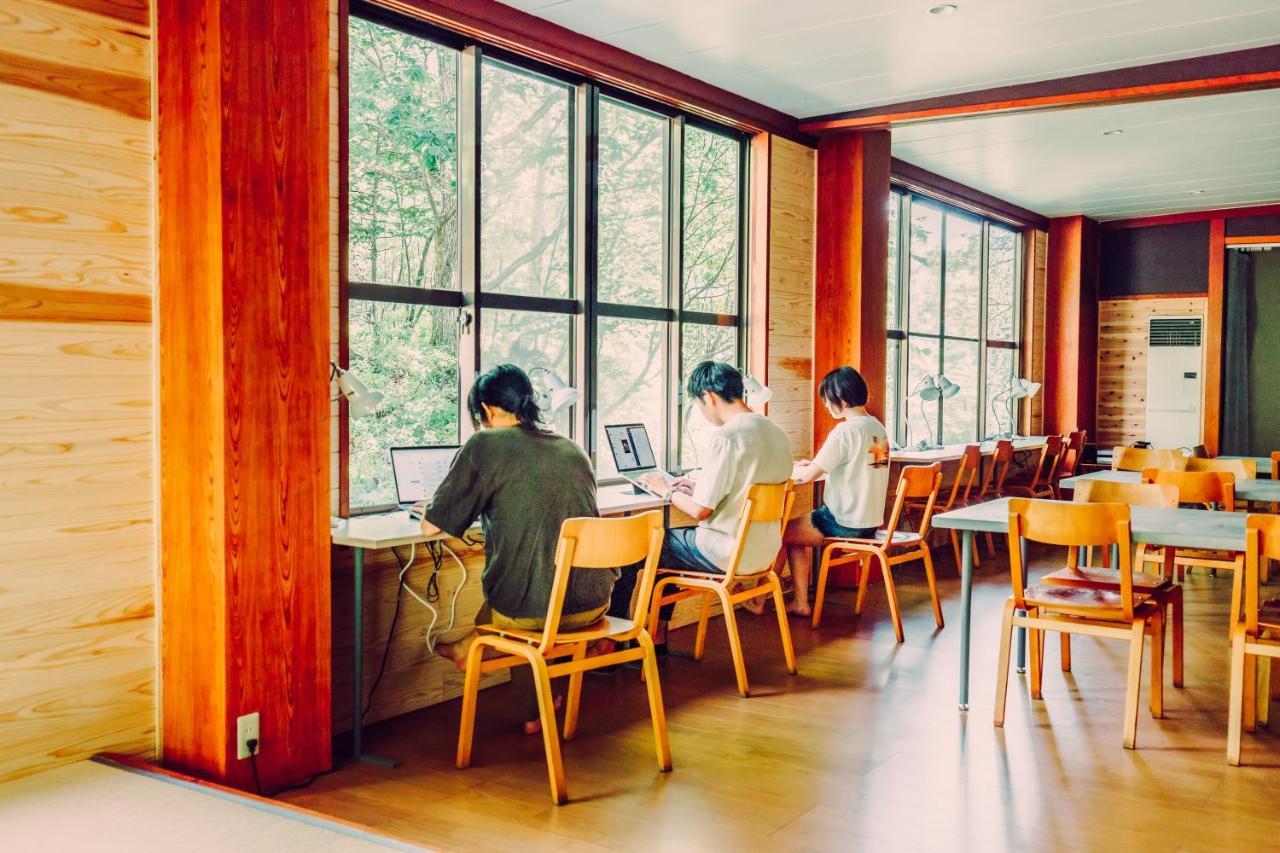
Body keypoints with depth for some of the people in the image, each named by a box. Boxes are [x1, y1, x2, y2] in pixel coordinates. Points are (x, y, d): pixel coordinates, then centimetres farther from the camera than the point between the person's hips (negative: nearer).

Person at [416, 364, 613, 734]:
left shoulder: (485, 446, -5)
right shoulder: (574, 449, 11)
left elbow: (431, 526, -1)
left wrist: (427, 511, 22)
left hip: (527, 610, -5)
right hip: (592, 604, 5)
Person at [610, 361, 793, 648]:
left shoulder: (725, 437, -20)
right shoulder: (776, 433, 6)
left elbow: (700, 510, -19)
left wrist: (667, 491, -1)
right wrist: (698, 487, 17)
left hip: (727, 555, -9)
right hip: (764, 552, 9)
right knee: (669, 539, 29)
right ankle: (658, 635, 32)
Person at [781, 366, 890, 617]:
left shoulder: (845, 431, -19)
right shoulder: (878, 428, 8)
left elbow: (807, 476, -17)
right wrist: (814, 465, 18)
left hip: (846, 524, -9)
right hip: (870, 522, 9)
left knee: (783, 532, 7)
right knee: (800, 528, 24)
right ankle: (800, 601, 26)